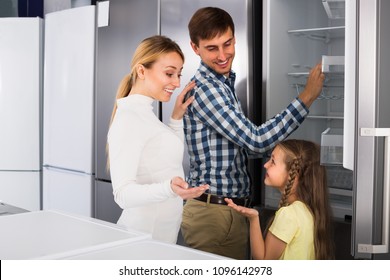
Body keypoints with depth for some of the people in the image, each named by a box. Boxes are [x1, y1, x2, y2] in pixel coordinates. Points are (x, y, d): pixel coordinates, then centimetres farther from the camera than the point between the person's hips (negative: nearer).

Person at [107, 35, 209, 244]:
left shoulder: (144, 112, 10)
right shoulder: (128, 117, -18)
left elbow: (170, 157, 22)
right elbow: (123, 193, -25)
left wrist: (177, 118, 12)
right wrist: (169, 189, -40)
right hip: (145, 238, -9)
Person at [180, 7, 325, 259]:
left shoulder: (223, 84, 13)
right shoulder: (204, 88, -18)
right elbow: (257, 141, -22)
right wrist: (308, 96, -18)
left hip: (229, 208, 9)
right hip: (214, 213, -9)